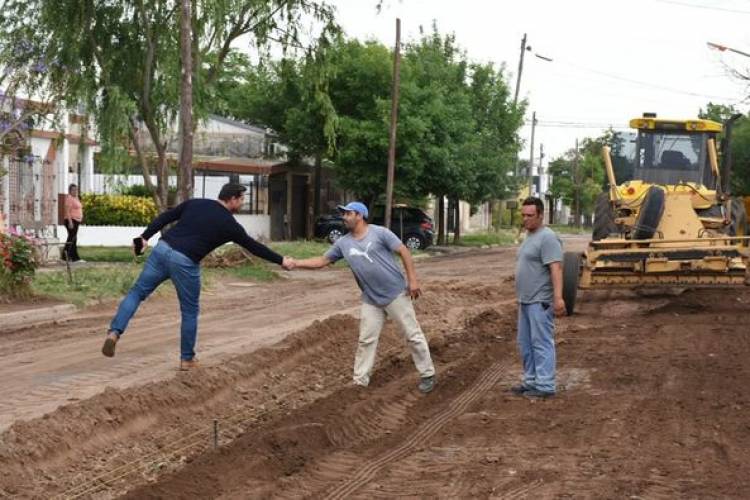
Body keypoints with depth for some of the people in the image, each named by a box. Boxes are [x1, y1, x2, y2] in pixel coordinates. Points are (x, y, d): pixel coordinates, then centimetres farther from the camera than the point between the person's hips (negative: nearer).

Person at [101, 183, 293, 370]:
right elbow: (253, 246, 15)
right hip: (184, 263, -4)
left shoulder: (194, 204, 16)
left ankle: (114, 332, -11)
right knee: (190, 312, 13)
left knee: (137, 292, 10)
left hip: (162, 249, 4)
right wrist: (281, 261, 26)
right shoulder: (229, 224, 6)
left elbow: (164, 218, 12)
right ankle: (187, 359, 21)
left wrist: (145, 237, 11)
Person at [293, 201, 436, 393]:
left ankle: (427, 375, 13)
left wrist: (412, 280, -15)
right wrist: (295, 263, -2)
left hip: (396, 294, -5)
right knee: (366, 340, 7)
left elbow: (404, 251, -10)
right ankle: (360, 382, 15)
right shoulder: (343, 243, 4)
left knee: (413, 335, 2)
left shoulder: (379, 233, -11)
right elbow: (322, 261, 9)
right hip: (371, 300, 5)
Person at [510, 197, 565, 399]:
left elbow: (556, 269, -22)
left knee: (541, 344, -7)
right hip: (526, 301, 10)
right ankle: (531, 381, 22)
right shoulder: (529, 236, 16)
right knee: (526, 344, 14)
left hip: (540, 301, -10)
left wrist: (558, 297, -30)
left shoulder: (547, 238, -14)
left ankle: (545, 386, -3)